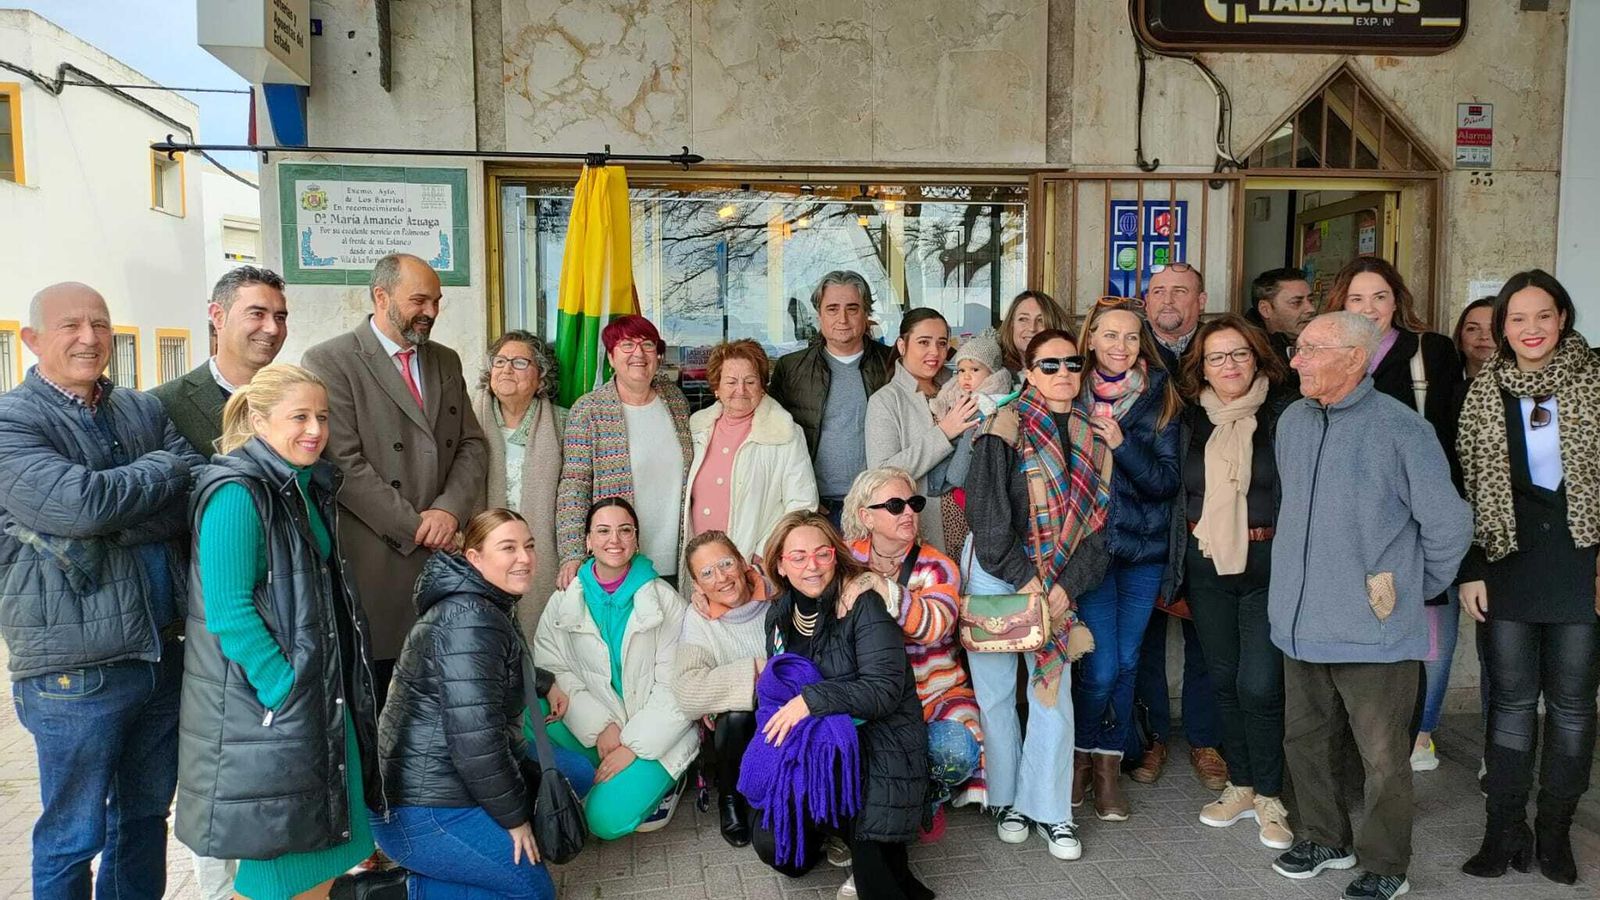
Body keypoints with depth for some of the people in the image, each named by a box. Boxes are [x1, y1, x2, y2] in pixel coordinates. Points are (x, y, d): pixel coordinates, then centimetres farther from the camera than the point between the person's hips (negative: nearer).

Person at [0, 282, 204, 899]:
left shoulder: (144, 411, 9)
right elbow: (81, 503, -24)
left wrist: (118, 522, -18)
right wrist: (167, 467, -9)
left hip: (164, 651, 6)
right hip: (76, 668, -5)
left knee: (146, 814, 19)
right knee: (73, 837, 7)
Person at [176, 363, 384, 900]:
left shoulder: (311, 489, 11)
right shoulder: (237, 494, -16)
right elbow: (228, 612, -21)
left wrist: (332, 691, 12)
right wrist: (287, 692, -21)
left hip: (323, 693, 8)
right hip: (262, 707, -8)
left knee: (328, 845, 15)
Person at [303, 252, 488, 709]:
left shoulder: (446, 361, 16)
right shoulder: (330, 361, -3)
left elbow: (472, 446, 12)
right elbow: (344, 464, -11)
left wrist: (449, 509, -6)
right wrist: (415, 526, -10)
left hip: (440, 553, 5)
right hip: (375, 561, -5)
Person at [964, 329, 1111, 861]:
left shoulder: (1093, 437, 8)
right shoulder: (1006, 427, -7)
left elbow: (1096, 518, 5)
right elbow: (987, 511, -11)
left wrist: (1068, 584, -6)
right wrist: (1023, 578, -14)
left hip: (1055, 580, 3)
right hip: (995, 572, -3)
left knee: (1054, 692, 1)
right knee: (996, 690, 4)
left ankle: (1050, 810, 15)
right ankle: (1007, 799, 21)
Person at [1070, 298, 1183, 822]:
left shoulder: (1160, 399, 0)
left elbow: (1167, 481, -7)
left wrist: (1122, 444, -19)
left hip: (1144, 548, 1)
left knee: (1127, 661, 8)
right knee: (1102, 665, -5)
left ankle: (1109, 763, 25)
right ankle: (1082, 753, 20)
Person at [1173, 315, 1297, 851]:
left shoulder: (1285, 414, -3)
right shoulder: (1191, 422, 8)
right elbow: (1179, 494, 15)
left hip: (1269, 565, -4)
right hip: (1206, 567, 4)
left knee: (1259, 684, -8)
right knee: (1225, 680, 11)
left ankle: (1269, 795, 11)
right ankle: (1240, 785, 27)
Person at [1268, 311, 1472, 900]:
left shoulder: (1401, 428, -14)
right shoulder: (1292, 422, 5)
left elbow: (1448, 523, -6)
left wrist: (1418, 587, 5)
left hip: (1374, 627, -6)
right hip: (1301, 624, 6)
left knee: (1383, 759, 6)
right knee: (1305, 742, 17)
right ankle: (1324, 839, 37)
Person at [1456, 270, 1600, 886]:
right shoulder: (1484, 393, 4)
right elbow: (1468, 483, 4)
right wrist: (1470, 570, 0)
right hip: (1508, 563, 1)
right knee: (1511, 701, 6)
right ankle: (1504, 831, 15)